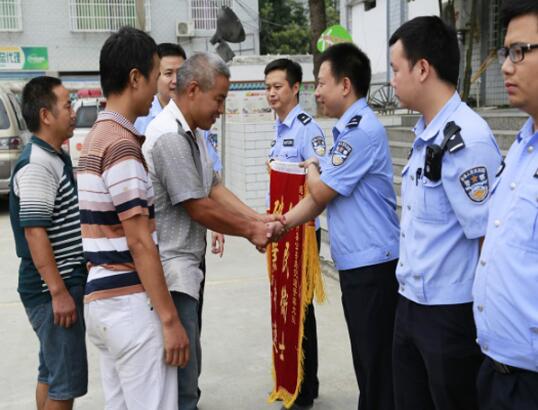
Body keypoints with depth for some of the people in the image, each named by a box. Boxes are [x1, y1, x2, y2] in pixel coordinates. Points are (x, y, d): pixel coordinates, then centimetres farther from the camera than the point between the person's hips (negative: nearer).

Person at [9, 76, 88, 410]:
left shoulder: (55, 159, 13)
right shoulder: (36, 165, -18)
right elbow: (34, 232, -23)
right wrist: (58, 291, -24)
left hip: (65, 282, 10)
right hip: (52, 289, -10)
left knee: (52, 373, 18)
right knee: (67, 381, -2)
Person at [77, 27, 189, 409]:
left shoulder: (98, 137, 13)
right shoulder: (121, 144, -17)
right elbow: (139, 242, -19)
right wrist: (170, 318, -16)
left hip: (103, 300, 10)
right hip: (131, 304, -10)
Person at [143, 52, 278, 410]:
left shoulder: (192, 133, 13)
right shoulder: (170, 136, -19)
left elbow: (215, 188, 11)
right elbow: (199, 208, -16)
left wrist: (260, 220, -1)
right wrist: (249, 231, -4)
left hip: (185, 266, 10)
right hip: (169, 272, -10)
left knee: (188, 369, 20)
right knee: (181, 381, -5)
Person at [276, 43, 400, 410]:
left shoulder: (363, 130, -17)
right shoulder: (349, 129, 14)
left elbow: (321, 192, -14)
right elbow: (320, 197, 14)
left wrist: (311, 169, 7)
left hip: (372, 263, -10)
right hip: (356, 261, 10)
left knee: (378, 363, 1)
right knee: (366, 359, 19)